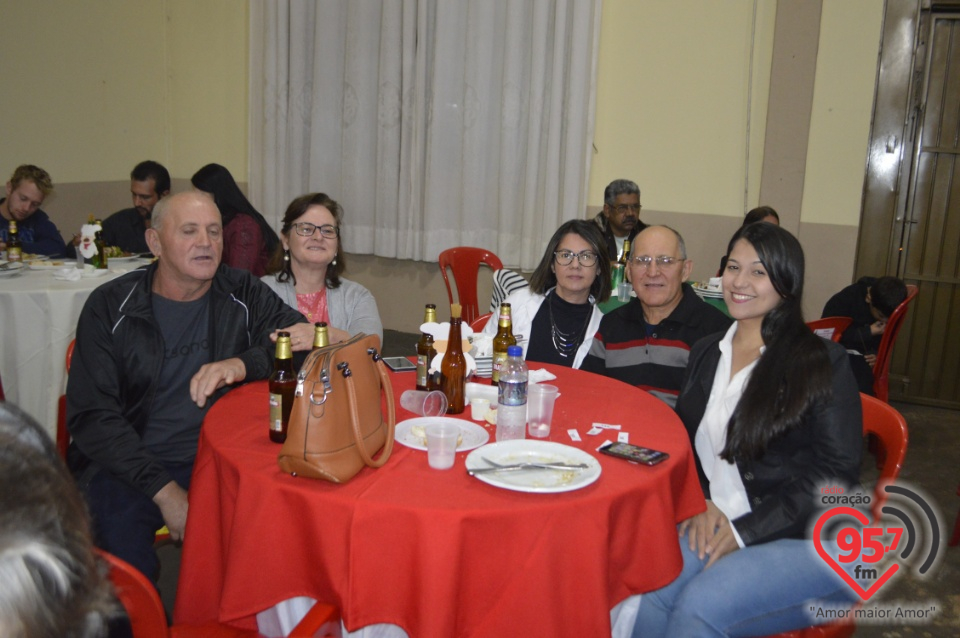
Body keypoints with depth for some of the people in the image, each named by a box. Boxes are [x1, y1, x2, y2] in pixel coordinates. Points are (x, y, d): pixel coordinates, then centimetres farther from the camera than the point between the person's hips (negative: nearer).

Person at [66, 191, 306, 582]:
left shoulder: (242, 294, 5)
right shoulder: (110, 307, 0)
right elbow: (91, 416, -4)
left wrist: (242, 365, -25)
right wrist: (165, 490, -14)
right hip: (127, 467, -1)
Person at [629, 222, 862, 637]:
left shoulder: (823, 363, -4)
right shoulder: (706, 354, 13)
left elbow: (837, 473, -8)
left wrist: (745, 530, -13)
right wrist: (700, 504, -3)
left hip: (815, 542, -4)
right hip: (718, 526, 4)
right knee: (648, 591, -25)